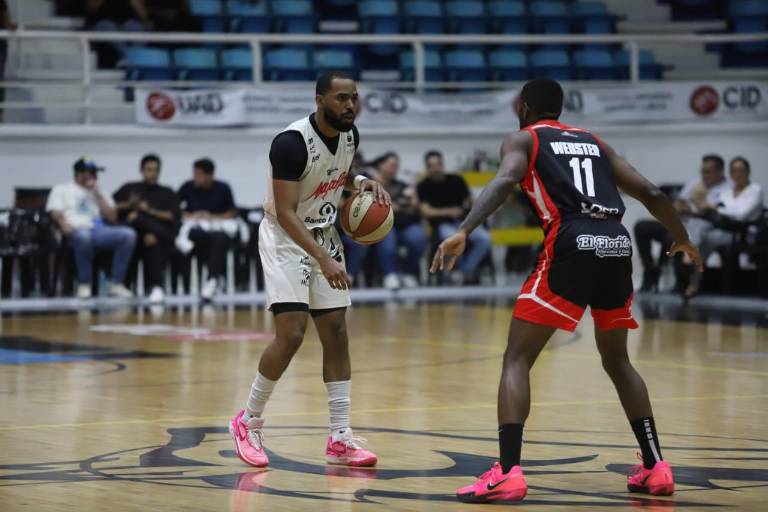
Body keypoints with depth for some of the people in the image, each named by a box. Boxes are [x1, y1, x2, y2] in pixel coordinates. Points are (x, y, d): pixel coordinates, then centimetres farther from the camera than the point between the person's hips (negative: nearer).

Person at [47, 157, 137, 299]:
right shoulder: (61, 190, 21)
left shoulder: (100, 194, 30)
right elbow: (55, 212, 5)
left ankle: (116, 284, -20)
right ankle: (84, 285, -25)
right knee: (83, 236, -44)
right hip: (77, 230, -4)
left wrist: (97, 194, 8)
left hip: (99, 231, 4)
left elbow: (112, 217, 14)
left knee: (128, 234, -26)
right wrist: (64, 223, -18)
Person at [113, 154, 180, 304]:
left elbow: (174, 217, 8)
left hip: (160, 235, 0)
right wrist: (128, 205, -3)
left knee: (154, 242, -38)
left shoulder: (167, 193, 23)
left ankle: (156, 286, -50)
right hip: (131, 230, 0)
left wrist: (150, 211, -2)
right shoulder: (129, 188, 26)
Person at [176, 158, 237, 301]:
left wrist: (213, 217, -8)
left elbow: (233, 213, 8)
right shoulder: (188, 187, 4)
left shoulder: (223, 188, 4)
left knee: (220, 238, -38)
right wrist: (188, 215, -9)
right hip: (194, 227, 0)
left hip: (218, 225, 0)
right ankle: (218, 275, -36)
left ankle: (212, 279, -39)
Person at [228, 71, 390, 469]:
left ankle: (340, 439, 5)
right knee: (291, 333, -17)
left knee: (336, 333, 2)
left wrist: (361, 183, -3)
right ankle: (248, 422, 3)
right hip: (286, 237, -7)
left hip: (324, 235, 7)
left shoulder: (350, 134, -3)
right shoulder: (292, 142, -26)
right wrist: (323, 260, -37)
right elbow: (285, 212, -28)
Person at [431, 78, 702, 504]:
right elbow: (650, 193, 25)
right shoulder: (593, 142, 29)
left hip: (573, 244, -5)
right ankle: (655, 467, 21)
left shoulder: (522, 139, 16)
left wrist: (463, 233, -19)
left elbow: (505, 181, -7)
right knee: (617, 360, 25)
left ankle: (507, 473, -13)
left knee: (517, 359, 2)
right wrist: (682, 239, 42)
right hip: (618, 244, 5)